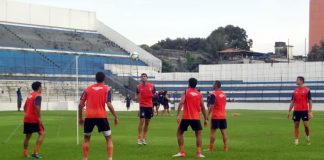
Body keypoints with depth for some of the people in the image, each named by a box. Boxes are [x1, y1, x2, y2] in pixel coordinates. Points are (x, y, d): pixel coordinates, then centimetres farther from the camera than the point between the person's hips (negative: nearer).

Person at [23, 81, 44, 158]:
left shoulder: (30, 95, 16)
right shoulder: (38, 95, -9)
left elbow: (25, 107, 23)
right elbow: (37, 107, -23)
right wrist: (39, 118, -22)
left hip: (26, 118, 8)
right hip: (34, 118, -8)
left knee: (28, 136, 15)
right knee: (42, 133, -3)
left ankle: (25, 153, 17)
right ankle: (35, 152, -13)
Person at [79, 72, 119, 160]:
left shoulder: (88, 88, 10)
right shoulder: (107, 89, 2)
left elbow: (81, 104, 7)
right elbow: (109, 105, -9)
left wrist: (80, 118, 17)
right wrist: (116, 117, -2)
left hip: (89, 116, 2)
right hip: (101, 116, -2)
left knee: (86, 139, 17)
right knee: (109, 138, 10)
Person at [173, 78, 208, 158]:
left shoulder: (185, 92, 2)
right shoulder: (199, 94, 10)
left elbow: (181, 102, -13)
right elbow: (202, 107, 9)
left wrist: (178, 115, -17)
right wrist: (205, 119, 15)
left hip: (186, 117, -2)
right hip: (196, 118, 2)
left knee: (179, 133, 14)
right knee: (198, 134, 15)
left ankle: (181, 152, 5)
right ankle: (199, 152, 2)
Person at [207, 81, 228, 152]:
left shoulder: (214, 94, -13)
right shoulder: (223, 94, 10)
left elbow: (211, 106, -18)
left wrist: (208, 115, -14)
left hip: (215, 116, -6)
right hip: (223, 116, 6)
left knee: (213, 131, 0)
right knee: (224, 131, 6)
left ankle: (211, 148, 1)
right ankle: (226, 147, 6)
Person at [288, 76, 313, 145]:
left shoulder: (307, 90, -1)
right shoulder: (295, 91, 9)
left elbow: (310, 101, -2)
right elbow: (292, 102, 13)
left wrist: (310, 111, -9)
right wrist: (289, 111, 7)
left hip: (304, 110, -3)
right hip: (296, 110, 4)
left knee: (306, 125, -6)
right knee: (296, 125, 2)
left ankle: (308, 136, 20)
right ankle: (296, 140, 6)